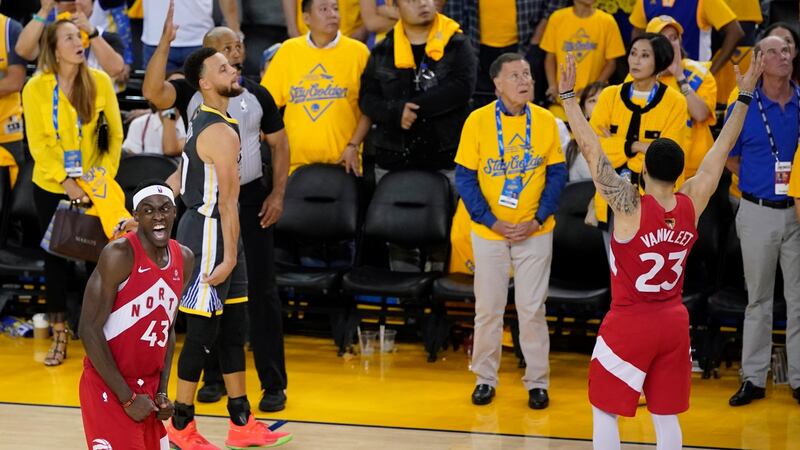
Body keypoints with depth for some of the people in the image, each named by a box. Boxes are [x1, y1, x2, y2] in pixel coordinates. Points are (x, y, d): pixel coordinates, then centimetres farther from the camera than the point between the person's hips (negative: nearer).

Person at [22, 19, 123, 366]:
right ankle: (59, 337, 16)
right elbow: (38, 144, -9)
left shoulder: (100, 82, -8)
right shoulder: (36, 88, -10)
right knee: (55, 257, 7)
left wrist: (106, 174, -9)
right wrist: (65, 182, -16)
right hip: (51, 187, 0)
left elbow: (115, 133, -1)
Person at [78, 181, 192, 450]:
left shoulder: (184, 259, 6)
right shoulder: (119, 254, -16)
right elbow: (89, 330, -17)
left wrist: (162, 392, 5)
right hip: (108, 388, -7)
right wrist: (127, 397, -17)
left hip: (147, 389, 7)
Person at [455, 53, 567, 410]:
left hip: (535, 231, 0)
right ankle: (485, 378, 22)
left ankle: (537, 381, 15)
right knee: (488, 307, 8)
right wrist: (490, 221, -11)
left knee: (532, 308, 3)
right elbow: (465, 177, -5)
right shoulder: (478, 121, -8)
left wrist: (538, 219, -9)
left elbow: (557, 174, 1)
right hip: (489, 232, 0)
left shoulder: (545, 121, -4)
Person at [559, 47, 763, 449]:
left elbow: (592, 150, -20)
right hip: (674, 324, 5)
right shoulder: (692, 205, -5)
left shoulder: (630, 205, -18)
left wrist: (568, 96, -18)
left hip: (629, 325, -5)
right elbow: (721, 150, 4)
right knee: (666, 414, 13)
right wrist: (744, 97, 11)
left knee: (604, 411, 7)